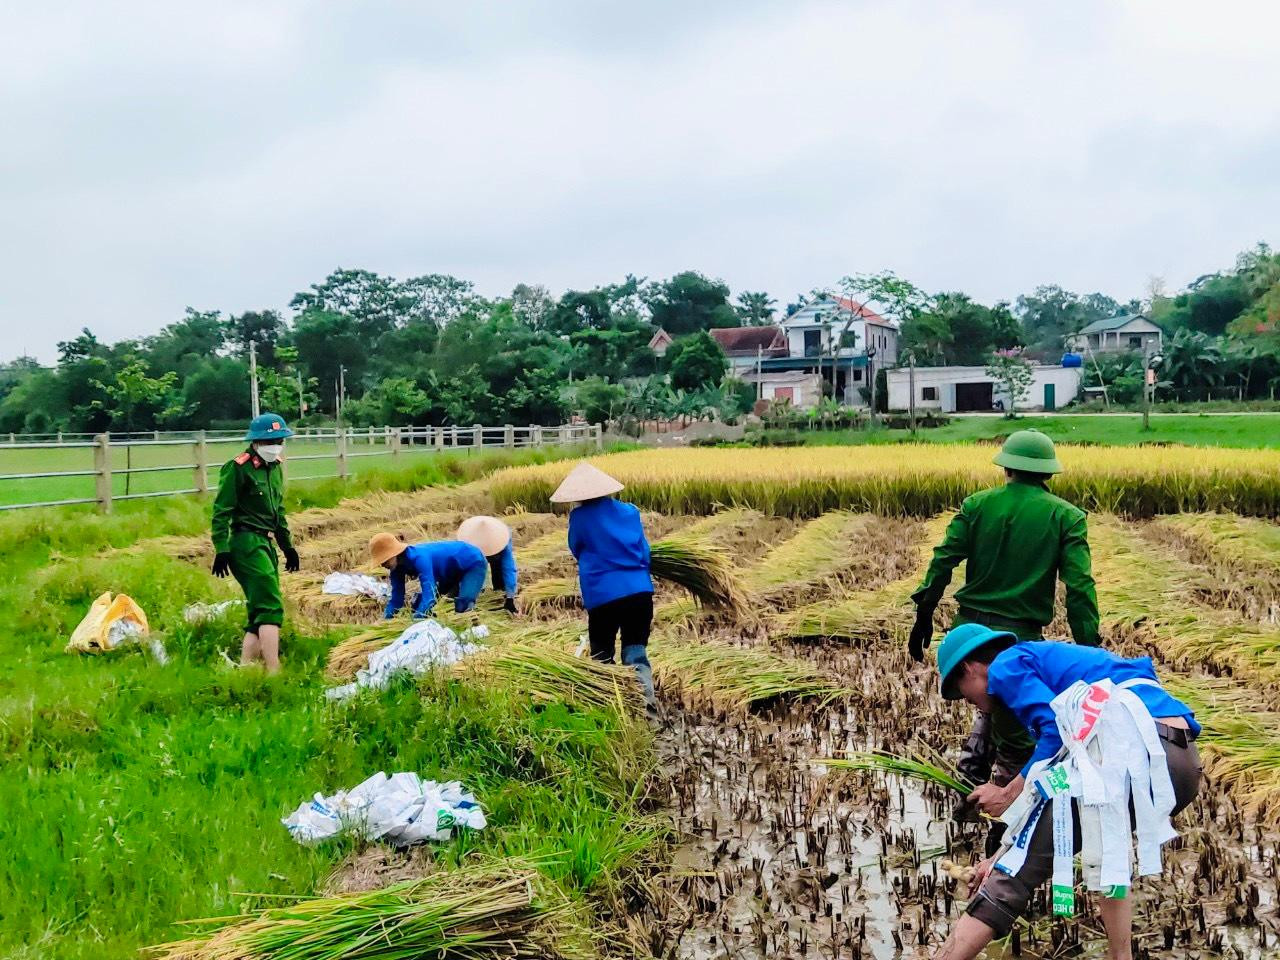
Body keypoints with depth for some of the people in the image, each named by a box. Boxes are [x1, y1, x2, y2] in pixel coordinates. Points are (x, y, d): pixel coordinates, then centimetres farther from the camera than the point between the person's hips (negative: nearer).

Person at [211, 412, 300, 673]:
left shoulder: (275, 468, 17)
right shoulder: (238, 468, -9)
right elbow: (221, 511, -12)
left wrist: (287, 545, 26)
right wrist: (221, 549, -17)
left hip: (265, 544, 9)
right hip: (247, 543, -9)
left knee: (260, 613, 9)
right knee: (271, 608, -14)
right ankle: (273, 673, -15)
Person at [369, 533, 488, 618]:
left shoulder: (419, 558, -38)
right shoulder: (397, 566, -13)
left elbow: (429, 595, -45)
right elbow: (396, 599, -6)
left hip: (473, 562, -8)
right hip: (453, 570, 8)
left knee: (462, 607, -29)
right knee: (419, 603, 4)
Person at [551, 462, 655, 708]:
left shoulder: (579, 517, -1)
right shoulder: (630, 511, 9)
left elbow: (577, 551, 15)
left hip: (602, 595, -3)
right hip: (640, 591, 3)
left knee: (603, 656, 13)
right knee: (637, 653, 7)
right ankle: (646, 703, -8)